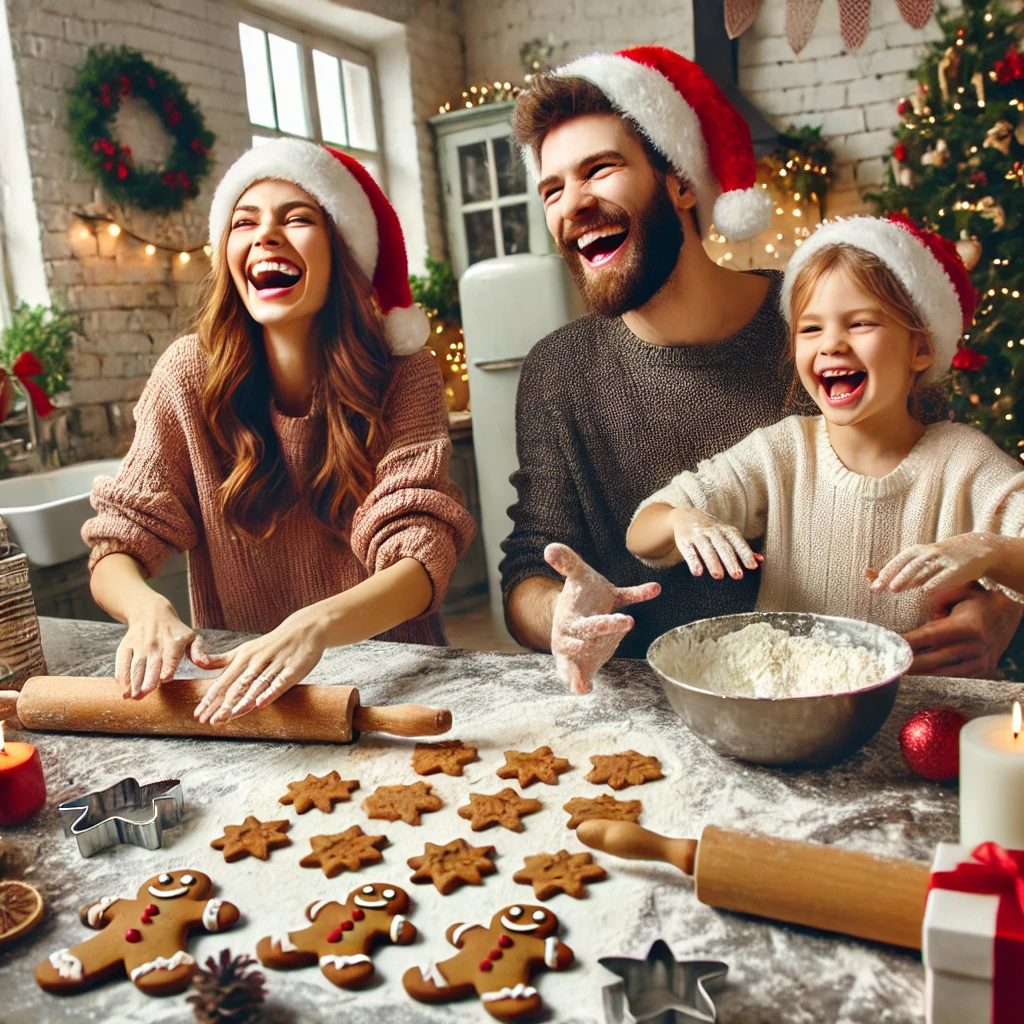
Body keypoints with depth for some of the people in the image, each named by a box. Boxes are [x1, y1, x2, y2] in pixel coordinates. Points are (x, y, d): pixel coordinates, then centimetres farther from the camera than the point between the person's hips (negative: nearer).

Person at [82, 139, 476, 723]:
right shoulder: (192, 373, -4)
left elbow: (421, 558, -16)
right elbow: (117, 545, -3)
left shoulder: (402, 374, -8)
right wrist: (147, 607, -26)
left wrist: (316, 626, -35)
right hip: (235, 682, 2)